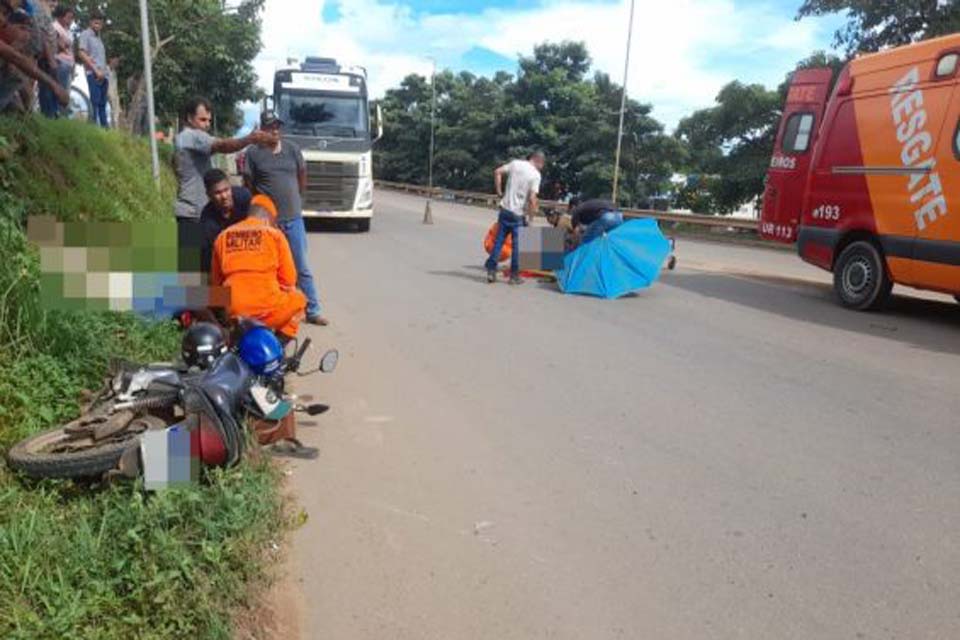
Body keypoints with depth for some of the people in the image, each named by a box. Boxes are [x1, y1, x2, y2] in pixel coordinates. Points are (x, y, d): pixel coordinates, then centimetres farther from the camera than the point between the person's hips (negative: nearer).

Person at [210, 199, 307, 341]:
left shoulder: (222, 236, 14)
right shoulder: (274, 234, 4)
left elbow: (215, 281, 19)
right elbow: (288, 279, 4)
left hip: (232, 312, 5)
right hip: (267, 310, -5)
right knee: (298, 299, 24)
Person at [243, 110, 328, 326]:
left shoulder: (292, 149, 4)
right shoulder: (253, 152, -4)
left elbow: (302, 177, 14)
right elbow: (249, 185, 2)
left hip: (293, 218, 2)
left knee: (302, 267, 5)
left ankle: (313, 310, 11)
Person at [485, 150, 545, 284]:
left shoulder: (515, 163, 4)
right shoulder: (536, 175, -10)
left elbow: (497, 172, 4)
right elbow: (532, 198, -16)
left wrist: (499, 192, 10)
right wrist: (530, 216, -6)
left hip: (505, 209, 4)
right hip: (518, 214, -4)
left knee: (499, 240, 10)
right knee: (516, 245, 5)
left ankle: (491, 271, 9)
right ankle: (514, 275, 11)